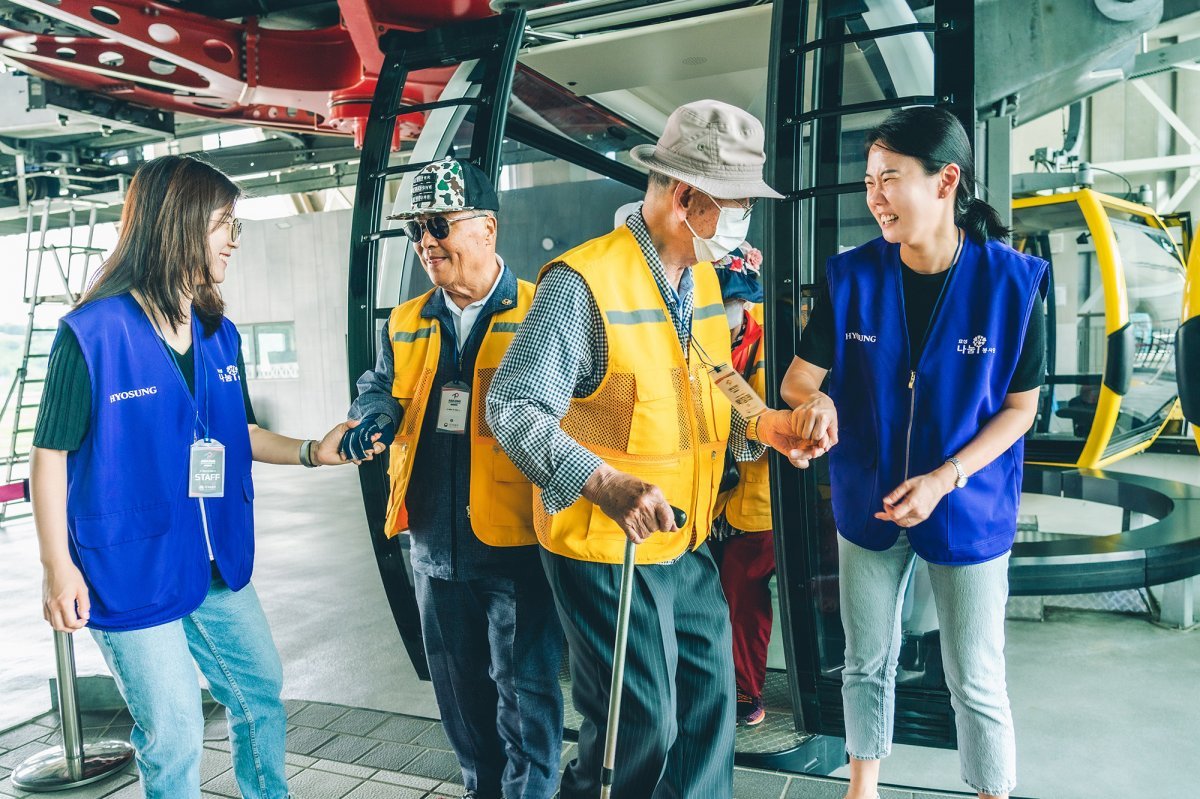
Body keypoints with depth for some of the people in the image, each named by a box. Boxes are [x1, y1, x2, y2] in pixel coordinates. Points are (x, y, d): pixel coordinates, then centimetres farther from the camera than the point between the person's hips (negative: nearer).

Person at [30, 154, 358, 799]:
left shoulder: (220, 335, 4)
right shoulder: (92, 332, -14)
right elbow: (51, 453, -10)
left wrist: (311, 451, -1)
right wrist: (58, 568, -11)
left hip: (219, 568, 7)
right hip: (132, 573, -6)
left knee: (262, 694, 19)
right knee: (174, 737, 6)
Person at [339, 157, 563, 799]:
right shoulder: (406, 324, 10)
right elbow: (380, 387, 20)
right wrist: (373, 420, -1)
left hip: (517, 546, -6)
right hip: (435, 547, 7)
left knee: (525, 693, 5)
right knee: (459, 694, 21)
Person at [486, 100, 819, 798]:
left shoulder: (707, 281, 8)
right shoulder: (583, 281, -19)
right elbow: (513, 408, -22)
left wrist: (761, 425, -1)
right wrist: (604, 484, -33)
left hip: (688, 545, 8)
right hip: (607, 553, -7)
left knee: (709, 705, 18)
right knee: (641, 729, 4)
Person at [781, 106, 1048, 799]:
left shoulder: (1011, 281, -14)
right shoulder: (853, 276, -9)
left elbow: (1021, 406, -7)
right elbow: (799, 376, -5)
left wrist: (944, 479, -19)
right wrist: (815, 400, -29)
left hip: (969, 512, -2)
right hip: (868, 504, 3)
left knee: (977, 683, 8)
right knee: (867, 663, 18)